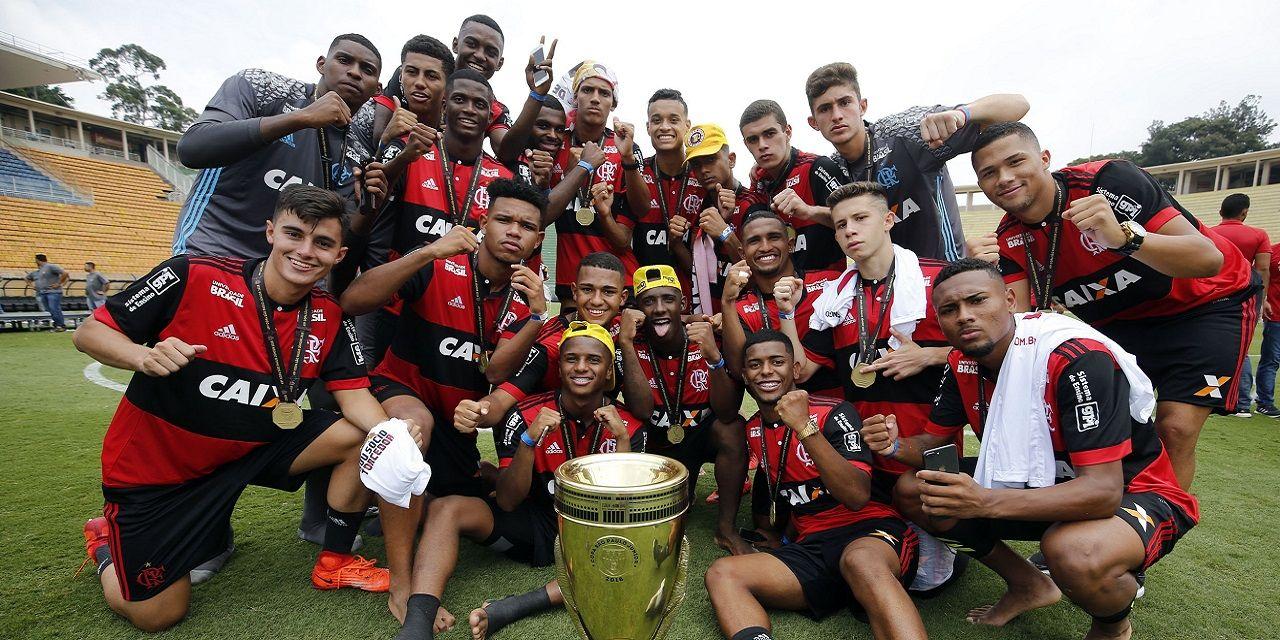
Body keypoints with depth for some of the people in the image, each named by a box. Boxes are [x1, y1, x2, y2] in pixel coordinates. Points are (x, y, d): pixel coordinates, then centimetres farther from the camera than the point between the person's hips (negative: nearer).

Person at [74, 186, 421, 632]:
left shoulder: (329, 319, -9)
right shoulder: (192, 278, -20)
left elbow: (354, 394, -11)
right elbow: (89, 332, -10)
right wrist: (144, 356, -32)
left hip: (256, 446, 3)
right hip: (157, 465, -3)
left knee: (362, 436, -15)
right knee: (158, 614, 2)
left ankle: (334, 561, 6)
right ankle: (108, 540, 35)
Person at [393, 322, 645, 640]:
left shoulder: (630, 425, -9)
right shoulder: (526, 415, -12)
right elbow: (507, 502, -14)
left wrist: (622, 439, -26)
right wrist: (530, 439, -30)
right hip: (533, 521, 0)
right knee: (445, 508, -20)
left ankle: (514, 608, -31)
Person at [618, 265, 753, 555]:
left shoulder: (709, 333, -21)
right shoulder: (631, 343, -19)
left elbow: (726, 413, -28)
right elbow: (642, 411, -30)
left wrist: (713, 355, -44)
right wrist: (626, 343, -38)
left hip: (704, 432, 0)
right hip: (656, 439, 1)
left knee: (733, 427, -31)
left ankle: (727, 528, -11)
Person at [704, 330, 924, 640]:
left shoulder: (835, 413, -7)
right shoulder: (753, 430, 10)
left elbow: (858, 496, -19)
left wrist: (804, 427, -24)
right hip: (812, 548, 5)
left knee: (861, 561, -42)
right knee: (721, 574, -20)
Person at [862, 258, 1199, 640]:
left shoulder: (1078, 357, -29)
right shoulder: (962, 364, -8)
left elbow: (1103, 490, -33)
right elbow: (932, 442, -1)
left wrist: (985, 503, -47)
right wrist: (895, 446, -25)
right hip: (1039, 484, 6)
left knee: (1074, 554, -38)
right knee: (911, 492, -6)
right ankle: (1030, 586, 14)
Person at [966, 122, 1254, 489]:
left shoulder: (1108, 180, -27)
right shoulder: (1009, 241, -14)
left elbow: (1209, 260, -32)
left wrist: (1123, 237, -49)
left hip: (1206, 303, -4)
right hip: (1119, 321, 4)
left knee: (1174, 430, -13)